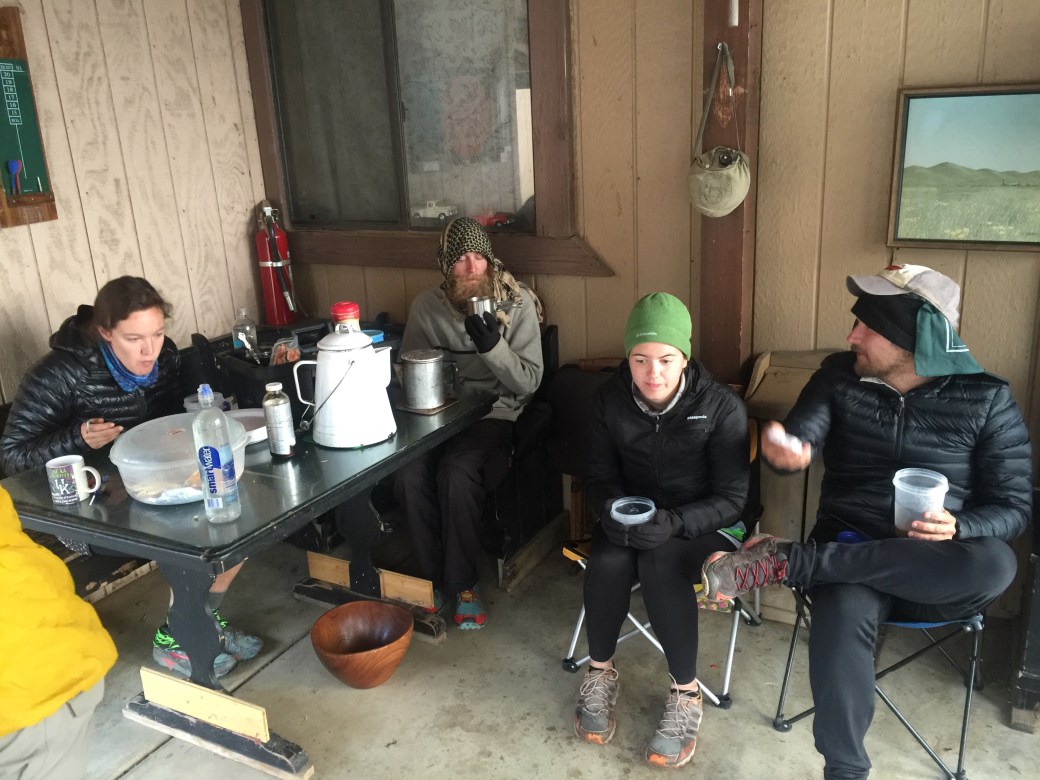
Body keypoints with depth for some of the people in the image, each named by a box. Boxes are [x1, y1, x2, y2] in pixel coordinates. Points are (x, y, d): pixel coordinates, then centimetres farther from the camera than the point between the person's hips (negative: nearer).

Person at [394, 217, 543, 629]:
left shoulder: (518, 303, -4)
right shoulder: (426, 305, 4)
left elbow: (529, 382, -7)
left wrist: (493, 345, -24)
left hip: (494, 414, -3)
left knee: (456, 475, -32)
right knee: (409, 474, -26)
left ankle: (463, 583, -9)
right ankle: (435, 575, -3)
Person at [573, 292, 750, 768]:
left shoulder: (722, 407, -18)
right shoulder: (610, 399, -8)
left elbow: (731, 499, -15)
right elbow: (599, 475, 1)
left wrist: (675, 523, -32)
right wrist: (612, 509, -21)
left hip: (703, 523, -3)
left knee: (660, 566, -33)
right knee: (608, 562, -28)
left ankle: (686, 694, -13)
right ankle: (599, 673, -2)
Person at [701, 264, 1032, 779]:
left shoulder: (986, 399, -1)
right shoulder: (840, 376, 3)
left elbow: (1013, 506, 1)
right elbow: (801, 436, -11)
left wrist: (959, 529, -20)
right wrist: (787, 449, -36)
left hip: (938, 573, 1)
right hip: (849, 549, 0)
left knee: (995, 565, -36)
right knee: (843, 612, -36)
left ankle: (783, 560, -29)